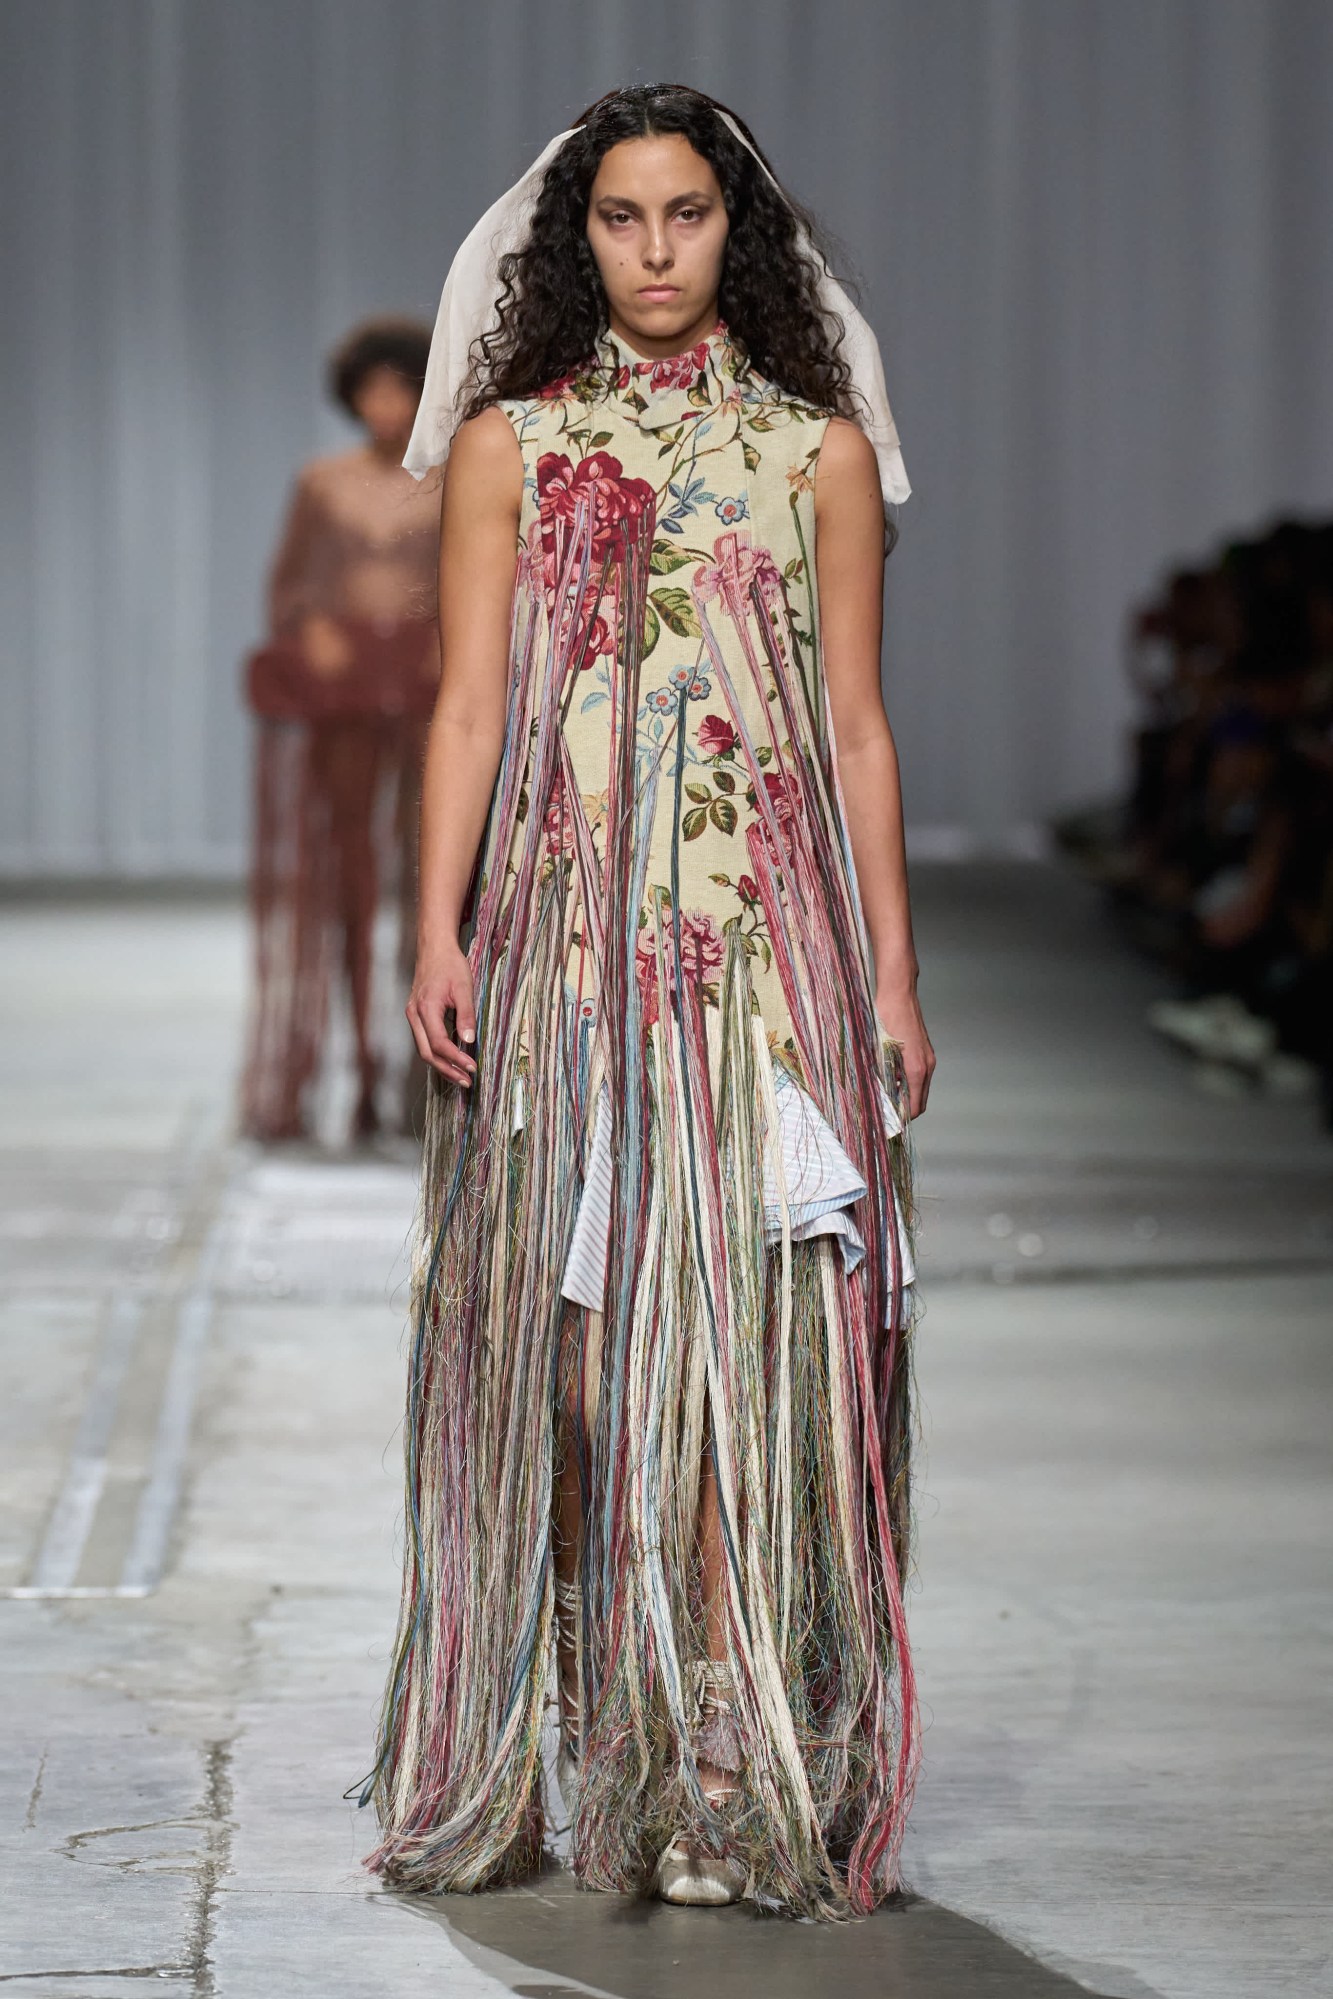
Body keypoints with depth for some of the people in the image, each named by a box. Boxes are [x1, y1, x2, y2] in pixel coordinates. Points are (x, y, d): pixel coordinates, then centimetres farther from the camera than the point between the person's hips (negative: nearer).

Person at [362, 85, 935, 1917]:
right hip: (567, 934, 0)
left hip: (769, 941, 0)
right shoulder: (510, 441, 9)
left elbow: (860, 727, 10)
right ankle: (574, 1756, 3)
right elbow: (467, 704, 5)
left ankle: (737, 1782, 0)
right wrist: (441, 934, -6)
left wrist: (895, 975, 4)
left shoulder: (817, 448, 10)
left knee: (758, 1342, -4)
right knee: (571, 1334, -3)